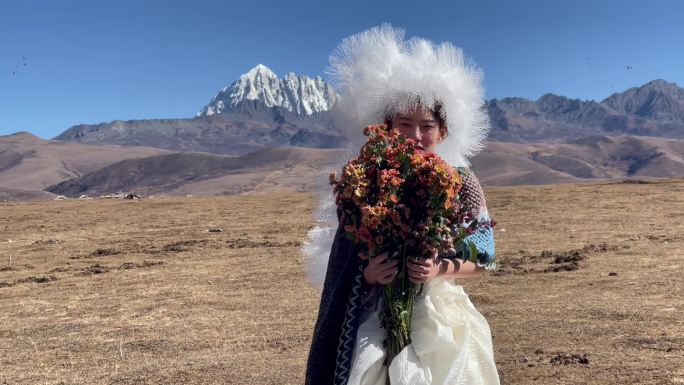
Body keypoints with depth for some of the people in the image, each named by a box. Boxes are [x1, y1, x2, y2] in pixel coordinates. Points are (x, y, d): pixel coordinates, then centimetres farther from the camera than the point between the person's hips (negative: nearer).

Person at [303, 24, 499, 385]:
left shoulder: (460, 181, -6)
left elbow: (483, 255, 1)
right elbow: (346, 259, 1)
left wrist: (441, 270, -16)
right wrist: (368, 274, -19)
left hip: (441, 316, 0)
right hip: (378, 317, 0)